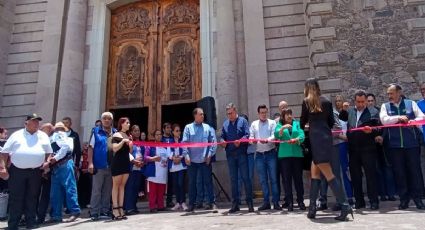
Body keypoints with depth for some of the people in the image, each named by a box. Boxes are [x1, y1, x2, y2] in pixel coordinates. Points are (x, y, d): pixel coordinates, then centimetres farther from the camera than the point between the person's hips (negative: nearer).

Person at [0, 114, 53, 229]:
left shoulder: (43, 136, 11)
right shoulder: (16, 135, 6)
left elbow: (49, 152, 15)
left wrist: (47, 162, -3)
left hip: (36, 172, 2)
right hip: (17, 171, -1)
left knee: (32, 198, 9)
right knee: (15, 198, 2)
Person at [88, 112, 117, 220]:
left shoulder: (115, 132, 10)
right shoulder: (96, 131, 1)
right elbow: (91, 147, -3)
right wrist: (90, 163, -10)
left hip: (111, 166, 4)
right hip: (99, 166, -3)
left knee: (108, 191, 10)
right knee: (96, 190, 1)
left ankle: (105, 211, 20)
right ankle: (94, 213, 9)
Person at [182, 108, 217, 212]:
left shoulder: (208, 127, 7)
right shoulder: (188, 128, 4)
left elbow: (213, 142, 3)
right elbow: (184, 142, -1)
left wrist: (210, 154, -6)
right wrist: (186, 155, -11)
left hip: (205, 160, 0)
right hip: (192, 160, 0)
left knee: (208, 181, 3)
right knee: (192, 183, 9)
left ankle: (211, 203, 11)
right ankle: (191, 204, 19)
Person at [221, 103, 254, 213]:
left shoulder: (242, 121, 3)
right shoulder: (225, 123, 15)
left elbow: (247, 135, -6)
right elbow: (222, 137, 14)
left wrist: (240, 141, -23)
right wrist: (223, 142, -8)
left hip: (242, 153, -4)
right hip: (230, 154, 4)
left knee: (245, 177, -3)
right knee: (233, 179, 8)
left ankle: (250, 203, 6)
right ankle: (235, 204, 15)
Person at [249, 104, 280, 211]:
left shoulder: (272, 123, 5)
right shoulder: (254, 124, 13)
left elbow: (274, 136, -7)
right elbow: (251, 136, 6)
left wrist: (267, 140, -27)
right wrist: (252, 140, -18)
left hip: (271, 153, -2)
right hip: (259, 154, 3)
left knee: (273, 178, -1)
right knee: (263, 180, 7)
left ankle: (276, 202, 6)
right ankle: (266, 202, 15)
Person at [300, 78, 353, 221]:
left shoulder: (306, 102, -1)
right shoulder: (327, 102, 11)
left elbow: (303, 122, 8)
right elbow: (331, 122, 13)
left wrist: (303, 127, 32)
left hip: (316, 139, -6)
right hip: (326, 137, 6)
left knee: (328, 174, -5)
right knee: (315, 173, 12)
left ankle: (345, 205, -8)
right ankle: (312, 208, 14)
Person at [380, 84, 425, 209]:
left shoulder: (411, 103, 7)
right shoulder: (385, 106, 8)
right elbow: (384, 120, -8)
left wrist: (412, 121, -19)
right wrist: (398, 117, -19)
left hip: (412, 143, -1)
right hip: (395, 145, 1)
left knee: (415, 170, 2)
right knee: (399, 172, 5)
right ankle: (404, 198, 15)